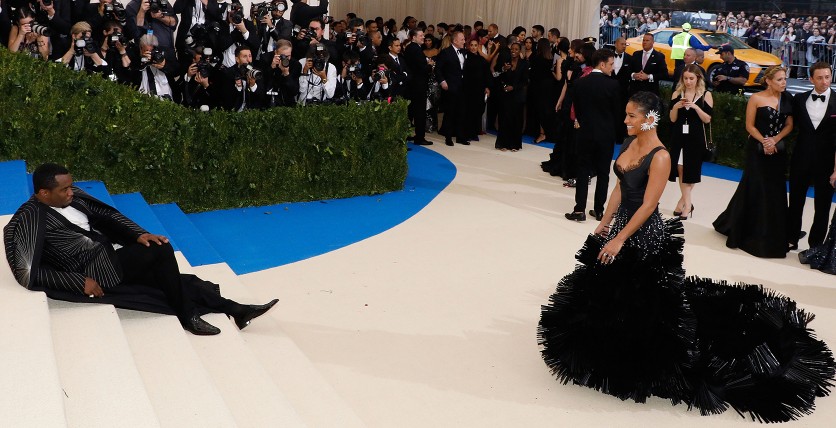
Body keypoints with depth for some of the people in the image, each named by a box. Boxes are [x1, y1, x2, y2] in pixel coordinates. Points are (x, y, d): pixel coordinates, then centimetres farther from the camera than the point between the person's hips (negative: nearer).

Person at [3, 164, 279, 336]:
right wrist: (80, 282, -19)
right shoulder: (29, 220, -12)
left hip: (112, 254, 8)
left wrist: (138, 235, -3)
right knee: (161, 251, -23)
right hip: (95, 270, -7)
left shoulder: (73, 198, 8)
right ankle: (188, 317, -10)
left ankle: (235, 310, 2)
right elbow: (29, 274, -17)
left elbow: (107, 215, 14)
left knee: (177, 281, -4)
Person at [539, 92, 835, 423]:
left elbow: (648, 205, -22)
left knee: (641, 300, 2)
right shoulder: (630, 143, 4)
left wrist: (619, 239, -22)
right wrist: (604, 224, 12)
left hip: (645, 234, -8)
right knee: (613, 292, 17)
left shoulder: (660, 156, -21)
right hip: (621, 223, 8)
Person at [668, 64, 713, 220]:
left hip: (695, 137, -2)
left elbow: (707, 119, -7)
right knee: (680, 168, 1)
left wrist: (695, 107, -20)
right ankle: (687, 202, 9)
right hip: (678, 135, 2)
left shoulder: (705, 95, -4)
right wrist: (676, 107, -17)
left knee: (690, 169, 5)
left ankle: (684, 199, 20)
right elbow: (672, 119, 2)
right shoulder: (677, 94, 2)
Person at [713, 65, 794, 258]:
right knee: (754, 190, 1)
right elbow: (750, 126, -7)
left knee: (775, 192, 7)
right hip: (757, 150, -4)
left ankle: (772, 236, 17)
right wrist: (764, 142, -14)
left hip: (778, 150, 4)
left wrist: (775, 140, -11)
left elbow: (789, 125, 4)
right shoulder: (756, 98, -8)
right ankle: (749, 233, 18)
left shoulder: (787, 99, 3)